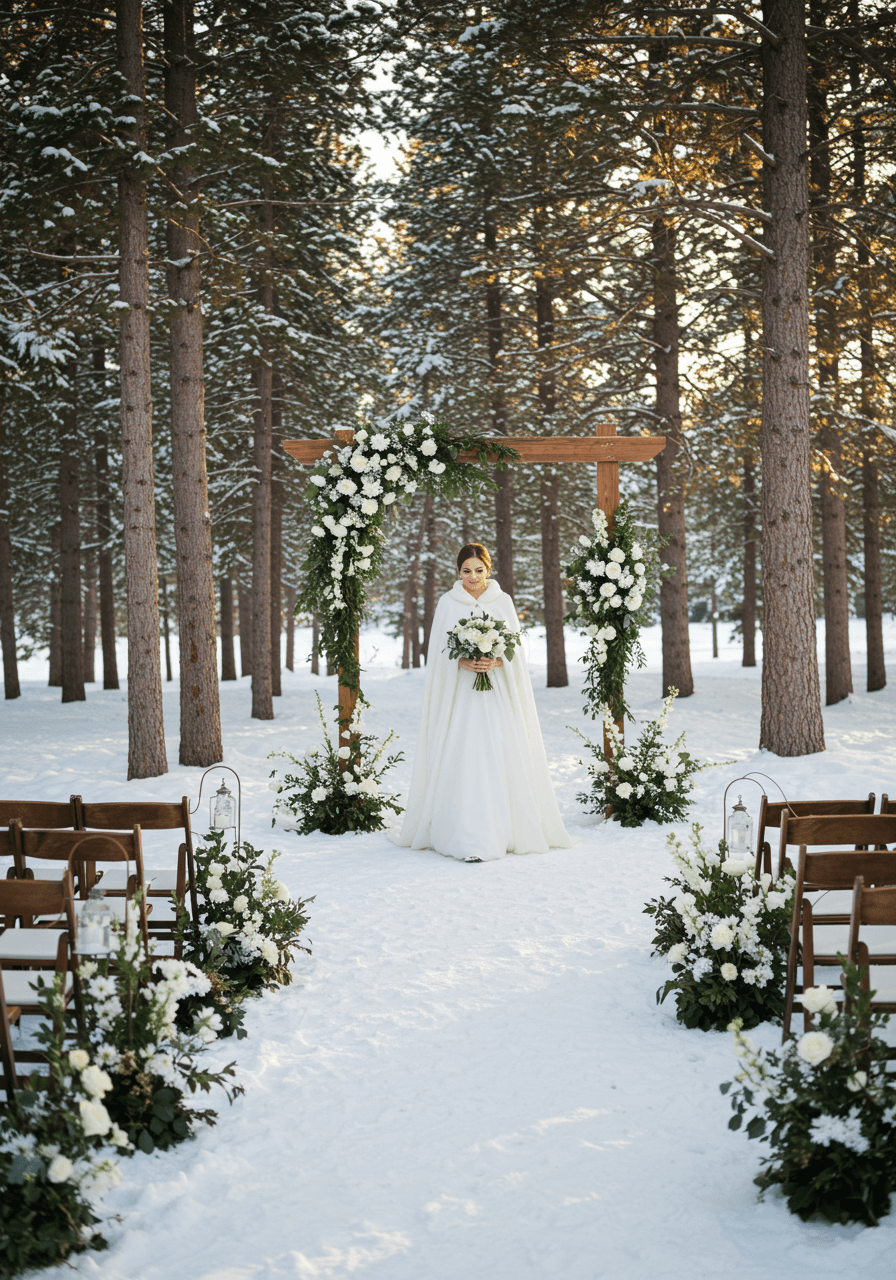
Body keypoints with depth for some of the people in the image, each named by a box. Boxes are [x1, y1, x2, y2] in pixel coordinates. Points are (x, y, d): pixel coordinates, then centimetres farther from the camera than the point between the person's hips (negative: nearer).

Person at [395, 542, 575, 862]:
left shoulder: (503, 601, 7)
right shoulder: (447, 603, 6)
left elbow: (515, 646, 5)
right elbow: (440, 650, 3)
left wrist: (496, 662, -16)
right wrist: (463, 663, -17)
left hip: (496, 694, 1)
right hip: (459, 694, -1)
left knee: (496, 759, -6)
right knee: (462, 761, -8)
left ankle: (497, 833, 2)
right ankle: (466, 840, -7)